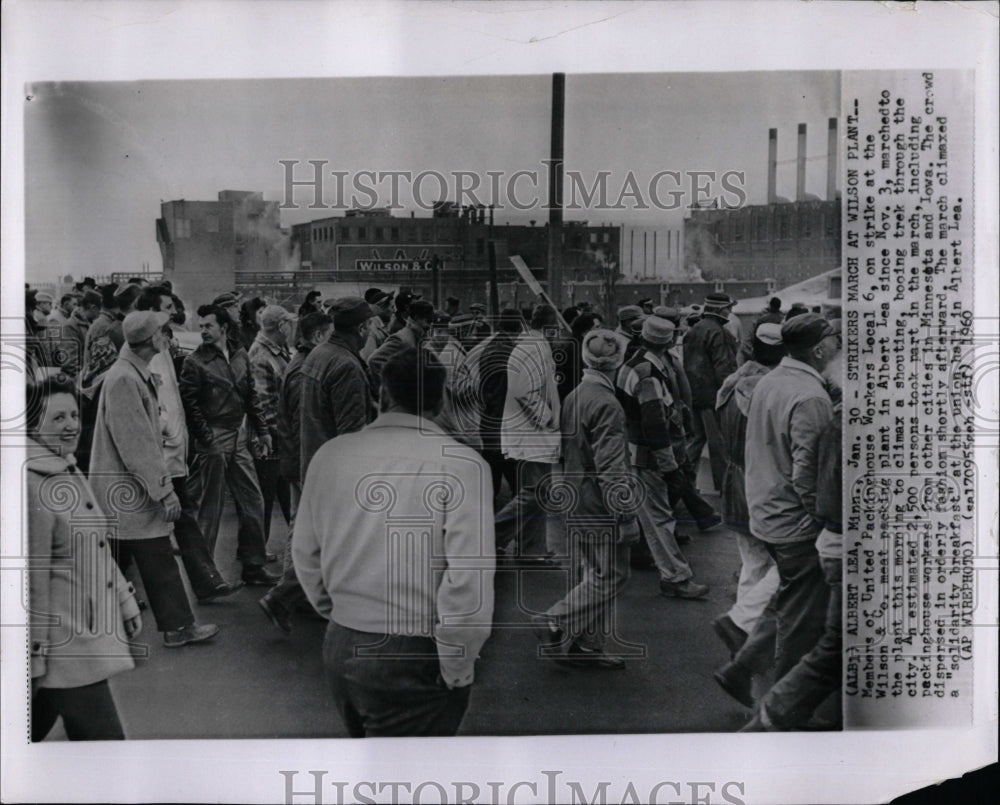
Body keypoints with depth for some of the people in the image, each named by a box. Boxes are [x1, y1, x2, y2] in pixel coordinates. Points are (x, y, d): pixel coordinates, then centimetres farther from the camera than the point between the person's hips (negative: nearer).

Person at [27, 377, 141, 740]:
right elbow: (30, 577, -19)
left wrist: (125, 601, 19)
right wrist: (33, 656, -16)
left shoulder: (71, 472, 10)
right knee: (102, 737, -3)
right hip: (66, 645, -9)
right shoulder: (32, 486, -19)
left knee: (37, 724, 20)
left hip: (93, 630, 9)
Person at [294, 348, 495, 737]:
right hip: (414, 661, -5)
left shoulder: (329, 454, 1)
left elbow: (304, 554, 10)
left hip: (339, 646, 6)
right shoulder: (461, 464, -14)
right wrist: (457, 670, -9)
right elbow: (470, 578, -21)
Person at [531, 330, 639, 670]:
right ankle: (556, 623, -3)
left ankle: (586, 645, 21)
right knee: (609, 575, 0)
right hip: (600, 507, -10)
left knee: (587, 576, 15)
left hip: (576, 505, 10)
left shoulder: (572, 398, 10)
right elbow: (611, 466, -21)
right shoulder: (606, 404, -18)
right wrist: (625, 511, -18)